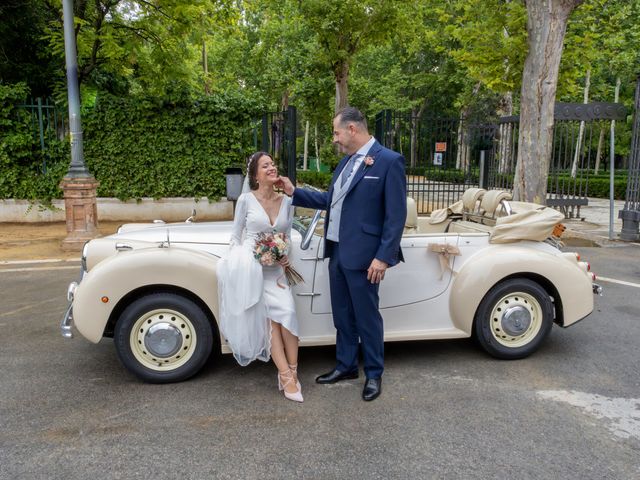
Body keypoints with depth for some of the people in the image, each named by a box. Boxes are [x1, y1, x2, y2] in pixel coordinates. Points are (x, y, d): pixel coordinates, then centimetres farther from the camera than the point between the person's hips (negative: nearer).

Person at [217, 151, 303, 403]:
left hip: (275, 270, 3)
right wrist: (239, 265, -4)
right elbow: (236, 236, 4)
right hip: (251, 270, -3)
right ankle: (288, 376, -9)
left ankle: (290, 373, -8)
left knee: (287, 313, -19)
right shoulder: (246, 200, -3)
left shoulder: (287, 202, 6)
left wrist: (284, 257, -3)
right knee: (269, 318, -14)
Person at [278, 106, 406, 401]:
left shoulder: (389, 161, -12)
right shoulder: (346, 161, 12)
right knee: (342, 315, 17)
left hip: (361, 255, -7)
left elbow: (396, 214, -14)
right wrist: (294, 193, 14)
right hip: (336, 251, 7)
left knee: (367, 317, 7)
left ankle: (374, 374, 25)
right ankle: (346, 366, 34)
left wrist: (384, 257, -17)